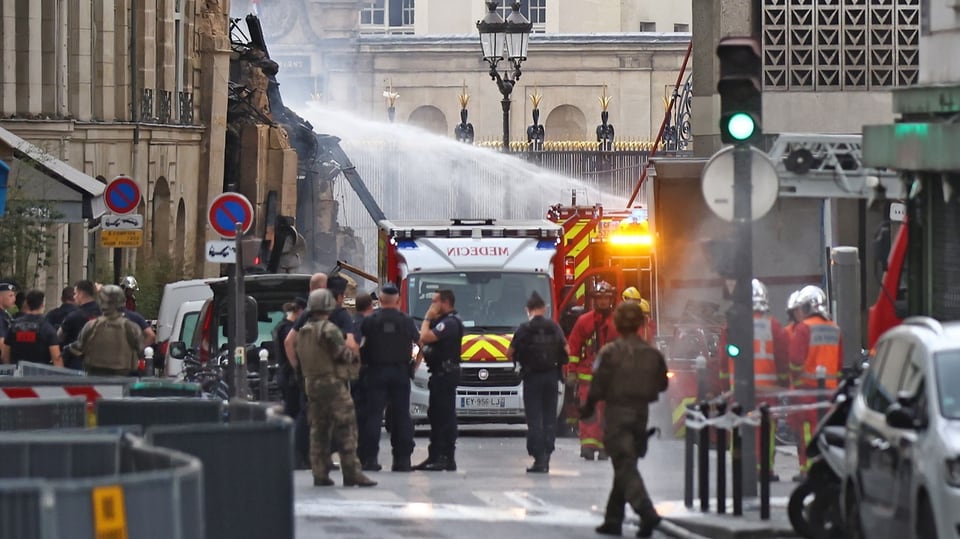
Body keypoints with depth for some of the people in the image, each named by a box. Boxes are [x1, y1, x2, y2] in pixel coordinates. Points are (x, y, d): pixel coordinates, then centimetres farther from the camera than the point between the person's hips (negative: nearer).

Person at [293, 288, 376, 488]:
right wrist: (353, 355, 5)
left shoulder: (303, 332, 13)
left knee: (318, 430, 11)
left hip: (311, 383, 8)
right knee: (346, 428, -7)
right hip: (332, 382, -8)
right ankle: (352, 473, -11)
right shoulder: (329, 329, -13)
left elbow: (298, 358, 15)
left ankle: (320, 474, 9)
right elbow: (343, 355, -15)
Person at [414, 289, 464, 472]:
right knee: (435, 415, 14)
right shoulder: (445, 321, 19)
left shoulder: (450, 323, -16)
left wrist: (427, 319, -10)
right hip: (440, 374, 11)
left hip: (446, 374, -11)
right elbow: (425, 340, 20)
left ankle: (447, 458, -11)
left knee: (445, 416, -10)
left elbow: (425, 337, -24)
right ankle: (435, 456, 20)